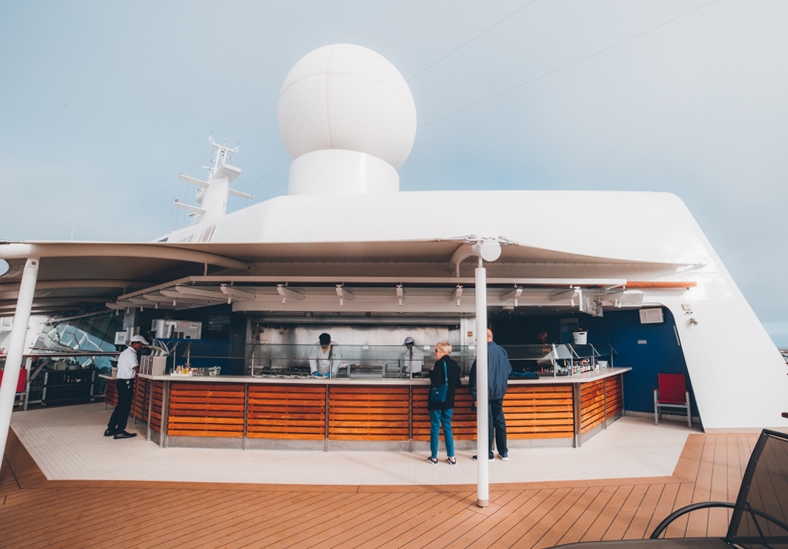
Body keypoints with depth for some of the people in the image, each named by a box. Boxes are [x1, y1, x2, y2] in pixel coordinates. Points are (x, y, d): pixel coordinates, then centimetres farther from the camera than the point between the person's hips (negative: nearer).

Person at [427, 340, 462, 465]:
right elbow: (458, 384, 8)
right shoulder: (454, 364, 3)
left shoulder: (439, 364, -17)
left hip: (437, 402, -6)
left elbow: (436, 383, -25)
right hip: (448, 402, 6)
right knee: (447, 428, 14)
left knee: (435, 428, 6)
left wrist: (431, 372, -11)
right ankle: (451, 457, 15)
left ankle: (434, 457, 14)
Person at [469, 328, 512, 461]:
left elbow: (476, 374, -18)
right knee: (500, 421, 15)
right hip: (499, 392, 6)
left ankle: (488, 454, 11)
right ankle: (504, 452, 23)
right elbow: (509, 369, 12)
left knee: (488, 423, 2)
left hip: (486, 392, -6)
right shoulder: (502, 351, 2)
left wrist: (475, 395, -12)